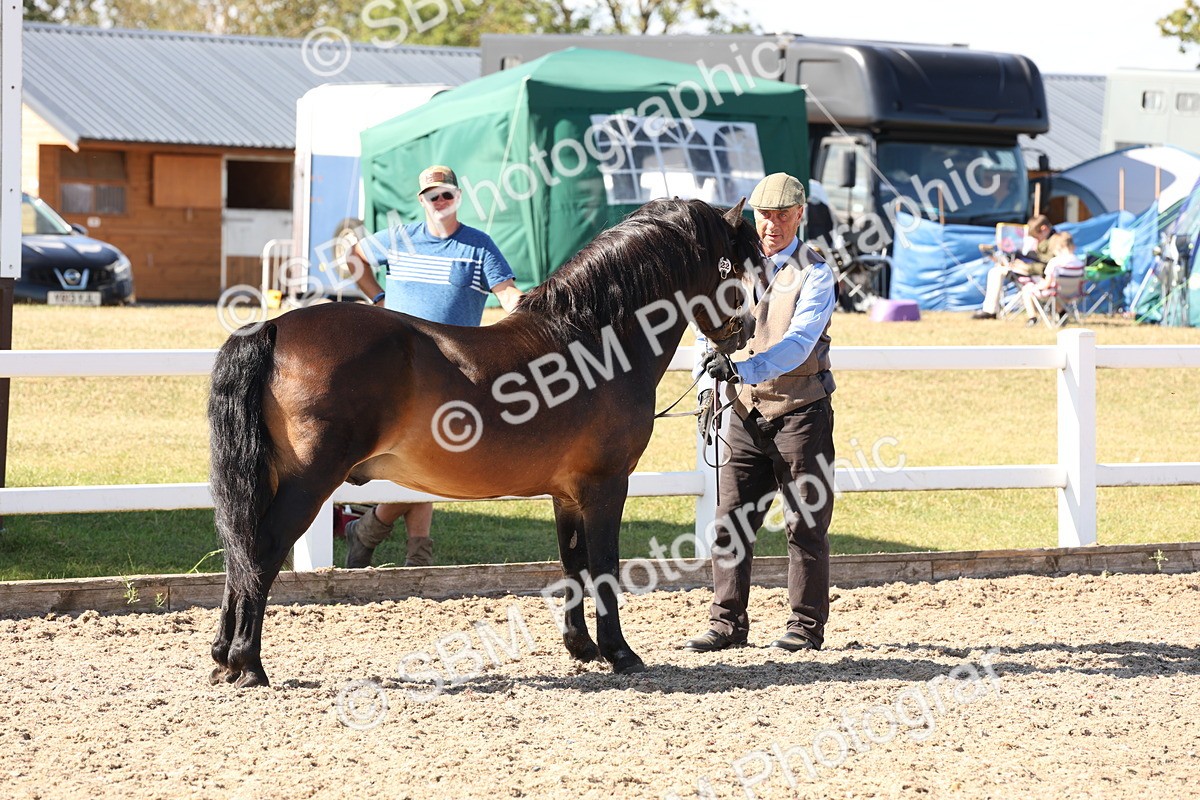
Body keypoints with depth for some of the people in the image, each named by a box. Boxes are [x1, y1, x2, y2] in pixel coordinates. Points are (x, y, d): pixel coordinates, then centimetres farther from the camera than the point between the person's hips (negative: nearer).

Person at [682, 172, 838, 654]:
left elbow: (799, 342, -22)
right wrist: (715, 372, 2)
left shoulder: (815, 274, -7)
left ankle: (806, 626, 8)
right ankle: (727, 622, 7)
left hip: (800, 410, -5)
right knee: (731, 518, 1)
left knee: (805, 523, 0)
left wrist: (746, 370, -36)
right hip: (747, 412, 5)